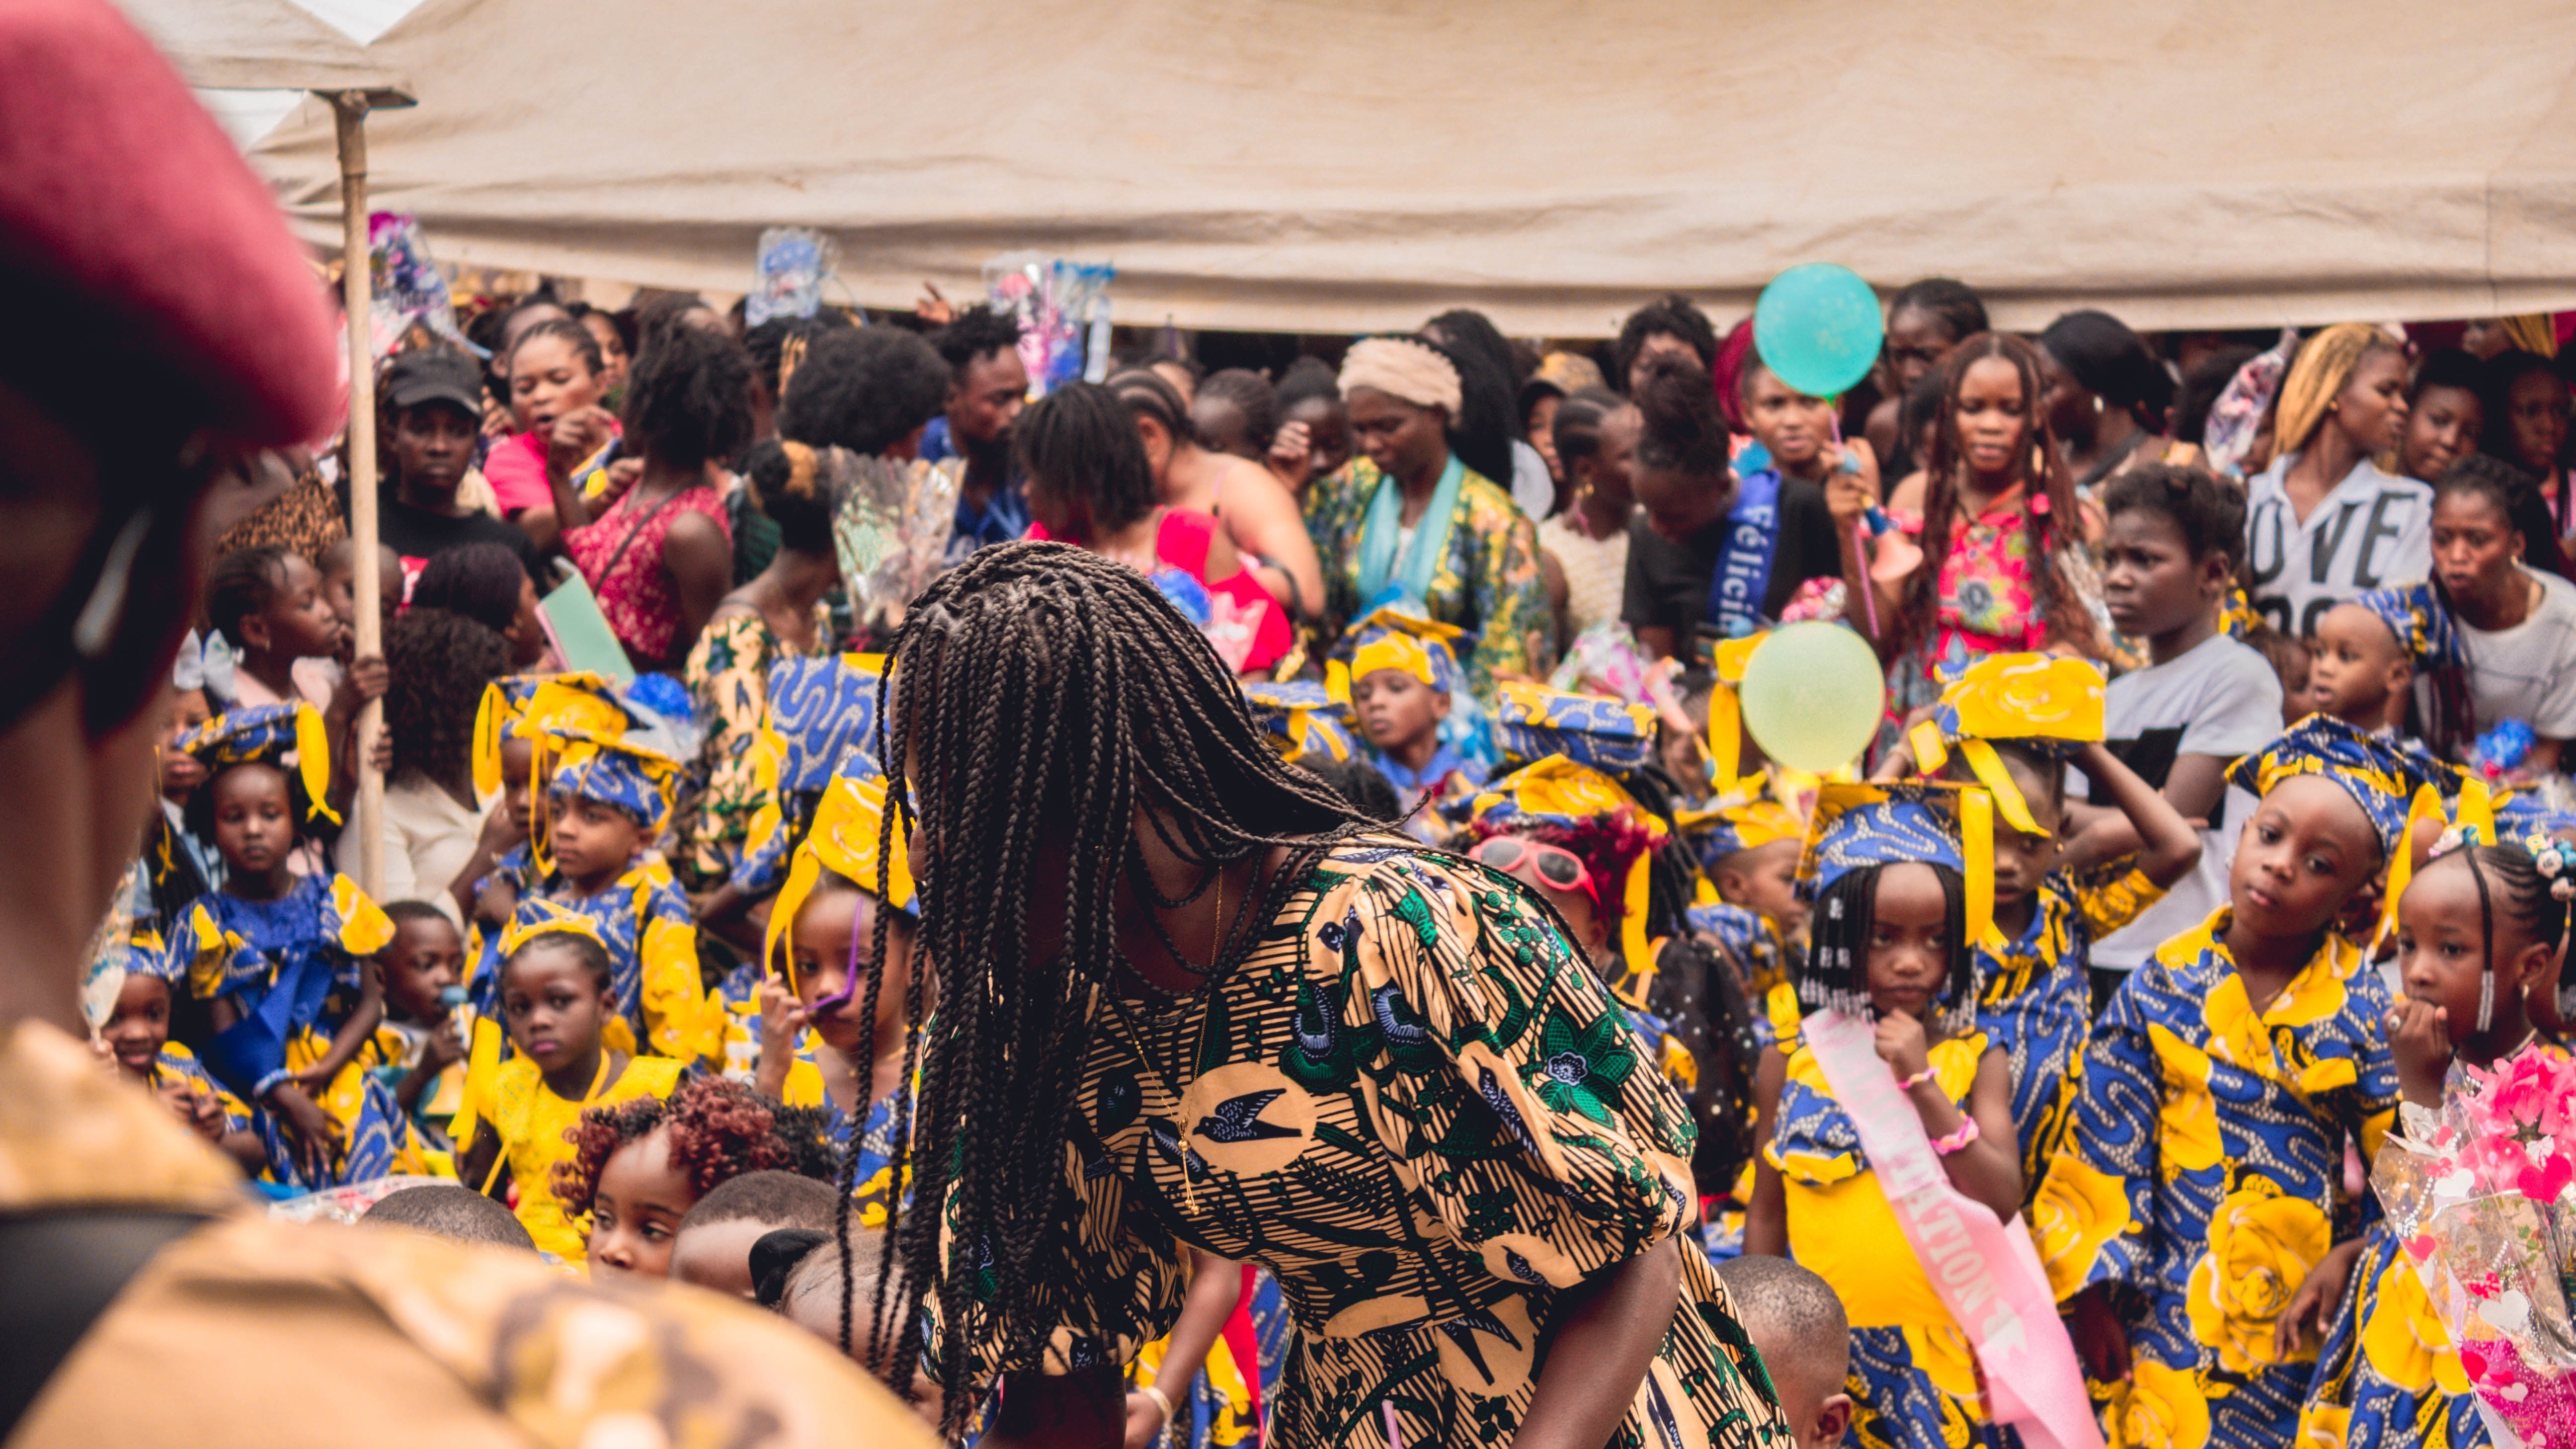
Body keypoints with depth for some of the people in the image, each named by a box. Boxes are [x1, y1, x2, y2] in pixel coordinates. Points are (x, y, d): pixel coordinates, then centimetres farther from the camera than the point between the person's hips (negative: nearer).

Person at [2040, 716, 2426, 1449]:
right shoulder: (2165, 987, 0)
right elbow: (2106, 1147, 1)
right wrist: (2094, 1295, -1)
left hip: (2303, 1307, 0)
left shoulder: (2360, 1008, -1)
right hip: (2173, 1300, 0)